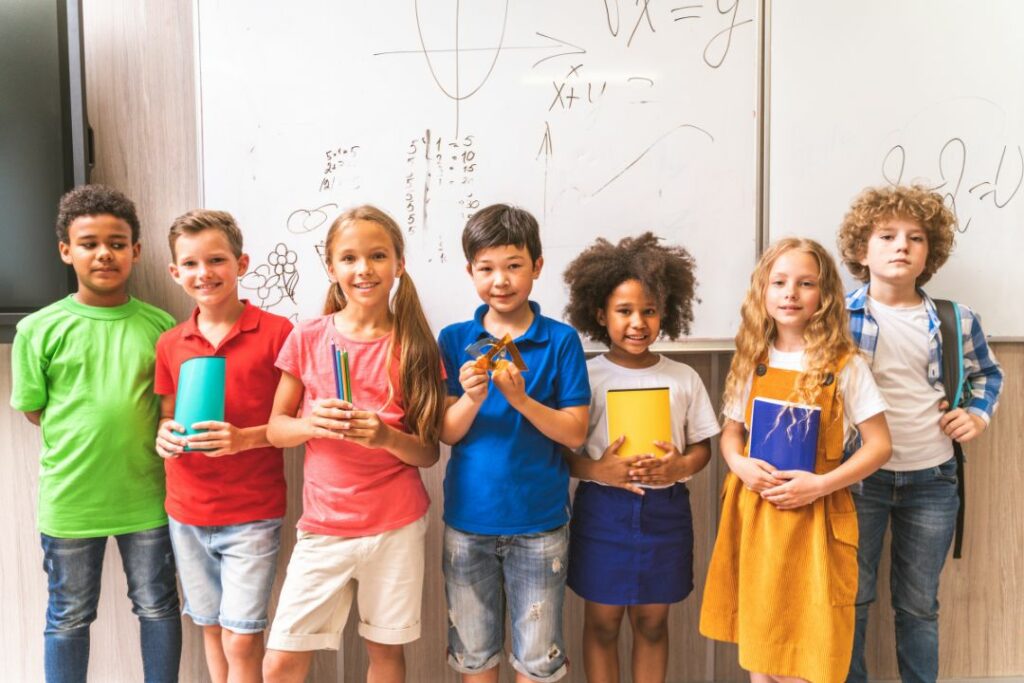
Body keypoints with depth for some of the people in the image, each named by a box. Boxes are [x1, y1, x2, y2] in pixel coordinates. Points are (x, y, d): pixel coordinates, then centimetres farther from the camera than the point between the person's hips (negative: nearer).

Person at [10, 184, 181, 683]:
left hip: (146, 495, 1)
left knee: (157, 608, 17)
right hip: (70, 500, 0)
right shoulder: (39, 329, -6)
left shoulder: (159, 325, -4)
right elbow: (33, 409, 2)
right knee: (68, 618, 18)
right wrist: (90, 430, -5)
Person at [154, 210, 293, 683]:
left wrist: (245, 438, -22)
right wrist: (165, 435, -6)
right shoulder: (170, 343, 4)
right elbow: (168, 416, 16)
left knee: (241, 639, -1)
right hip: (188, 513, 5)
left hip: (253, 514, -4)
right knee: (211, 626, 18)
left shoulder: (276, 332, -11)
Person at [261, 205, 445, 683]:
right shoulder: (308, 338, -2)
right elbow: (275, 428, 4)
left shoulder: (413, 345, -3)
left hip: (396, 525, 0)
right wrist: (311, 424, -17)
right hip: (324, 523, 1)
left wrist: (387, 436, -22)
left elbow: (428, 454, -2)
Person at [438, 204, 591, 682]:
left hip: (539, 522, -1)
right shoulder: (454, 340, -1)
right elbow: (445, 433, -3)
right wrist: (471, 398, -23)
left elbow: (575, 433, -7)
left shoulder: (561, 341, -5)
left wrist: (522, 400, -22)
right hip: (467, 520, 2)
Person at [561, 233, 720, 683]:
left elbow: (702, 446, 7)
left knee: (652, 622, 16)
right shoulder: (586, 376, -7)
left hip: (664, 511, 2)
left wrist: (680, 467, -13)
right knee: (602, 623, 12)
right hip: (603, 510, -2)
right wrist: (597, 470, -22)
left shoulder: (684, 378, 2)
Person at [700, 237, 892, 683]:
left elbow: (879, 445, -5)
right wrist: (740, 465, -11)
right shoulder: (752, 362, 3)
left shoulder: (845, 366, -8)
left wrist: (821, 485, -17)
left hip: (813, 516, -3)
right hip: (753, 510, 4)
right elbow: (730, 432, 11)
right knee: (756, 639, 15)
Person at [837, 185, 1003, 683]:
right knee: (850, 599, 10)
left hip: (932, 479, 2)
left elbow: (987, 372, 20)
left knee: (919, 604, 17)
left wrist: (978, 415, 3)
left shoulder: (956, 321, 0)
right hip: (858, 476, -2)